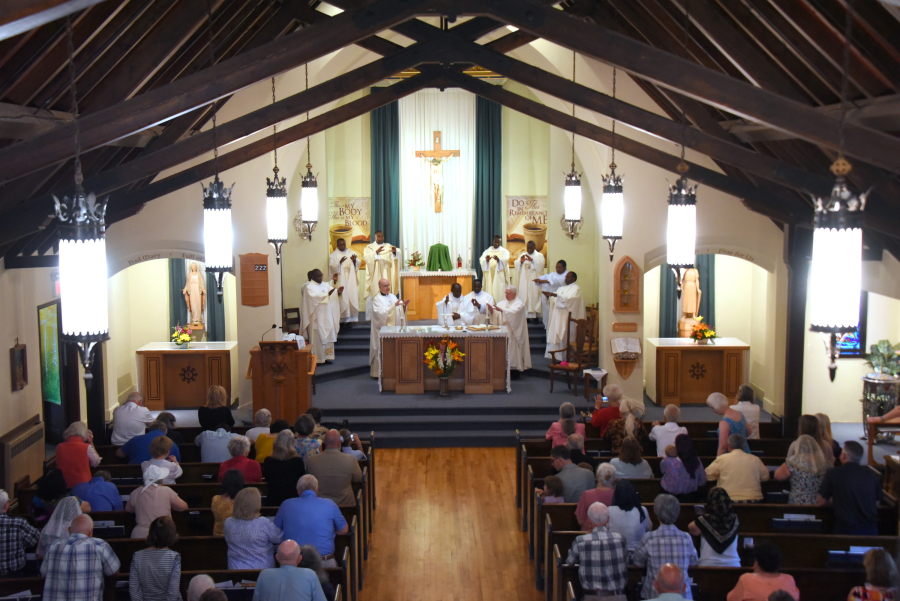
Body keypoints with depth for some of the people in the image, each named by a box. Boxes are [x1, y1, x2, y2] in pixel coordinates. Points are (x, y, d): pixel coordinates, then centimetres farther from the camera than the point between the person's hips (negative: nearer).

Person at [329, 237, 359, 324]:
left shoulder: (351, 253, 13)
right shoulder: (333, 255, 4)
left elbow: (358, 264, 5)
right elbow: (332, 266, -8)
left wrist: (355, 260, -16)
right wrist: (340, 262, -24)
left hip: (351, 280, 3)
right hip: (340, 280, -3)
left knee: (352, 297, -3)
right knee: (342, 299, -8)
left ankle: (351, 318, 0)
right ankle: (342, 319, -7)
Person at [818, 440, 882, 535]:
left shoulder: (832, 473, -7)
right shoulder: (872, 474, 2)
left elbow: (822, 502, 2)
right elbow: (877, 503, 14)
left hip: (846, 530, -3)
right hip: (870, 529, 4)